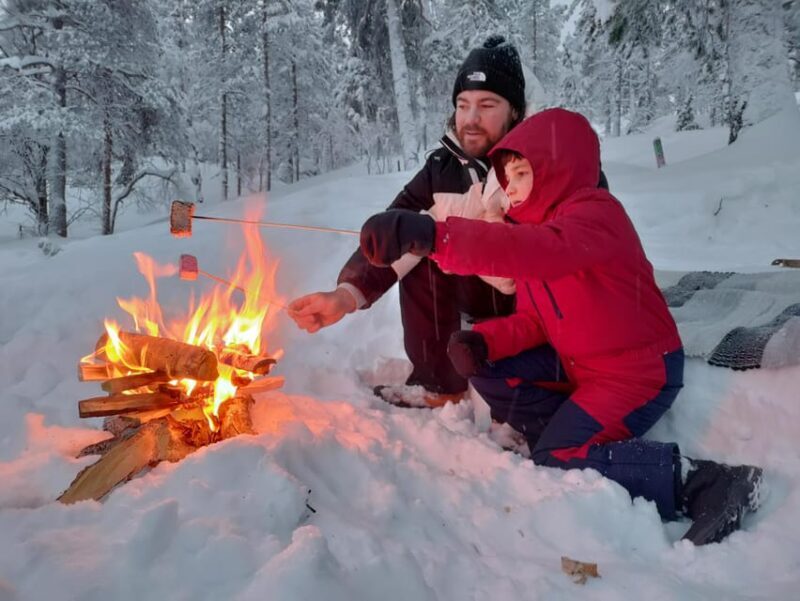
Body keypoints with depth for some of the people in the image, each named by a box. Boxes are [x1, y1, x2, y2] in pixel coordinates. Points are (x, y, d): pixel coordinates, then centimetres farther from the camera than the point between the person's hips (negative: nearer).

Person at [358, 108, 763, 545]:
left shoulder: (596, 215, -22)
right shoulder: (537, 223, 7)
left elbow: (540, 251, -48)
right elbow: (534, 320, 6)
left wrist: (435, 236, -59)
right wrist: (484, 340, -15)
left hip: (640, 370, -9)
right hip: (578, 362, 9)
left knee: (555, 466, -16)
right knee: (485, 372, 2)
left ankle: (699, 482, -8)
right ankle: (574, 436, 0)